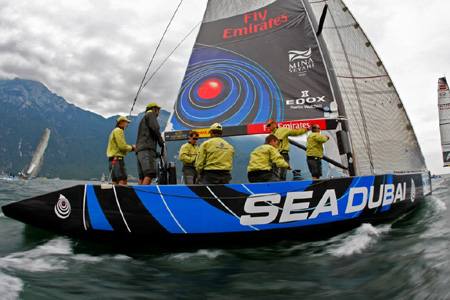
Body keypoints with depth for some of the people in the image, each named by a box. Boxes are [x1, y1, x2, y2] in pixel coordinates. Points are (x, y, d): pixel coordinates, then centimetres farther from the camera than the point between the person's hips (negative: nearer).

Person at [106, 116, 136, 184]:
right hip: (117, 159, -10)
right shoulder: (118, 131, -6)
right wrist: (132, 148, 1)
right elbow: (122, 146, -15)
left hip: (112, 160, 10)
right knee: (123, 181, -15)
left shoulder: (114, 131, 26)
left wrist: (130, 147, 12)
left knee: (115, 182, 5)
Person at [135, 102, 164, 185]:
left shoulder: (143, 119, 37)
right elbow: (155, 128, -7)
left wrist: (156, 153, 24)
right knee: (149, 175, -21)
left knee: (142, 177, 0)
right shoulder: (151, 114, 11)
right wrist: (161, 142, 6)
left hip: (139, 150, 9)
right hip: (147, 149, -9)